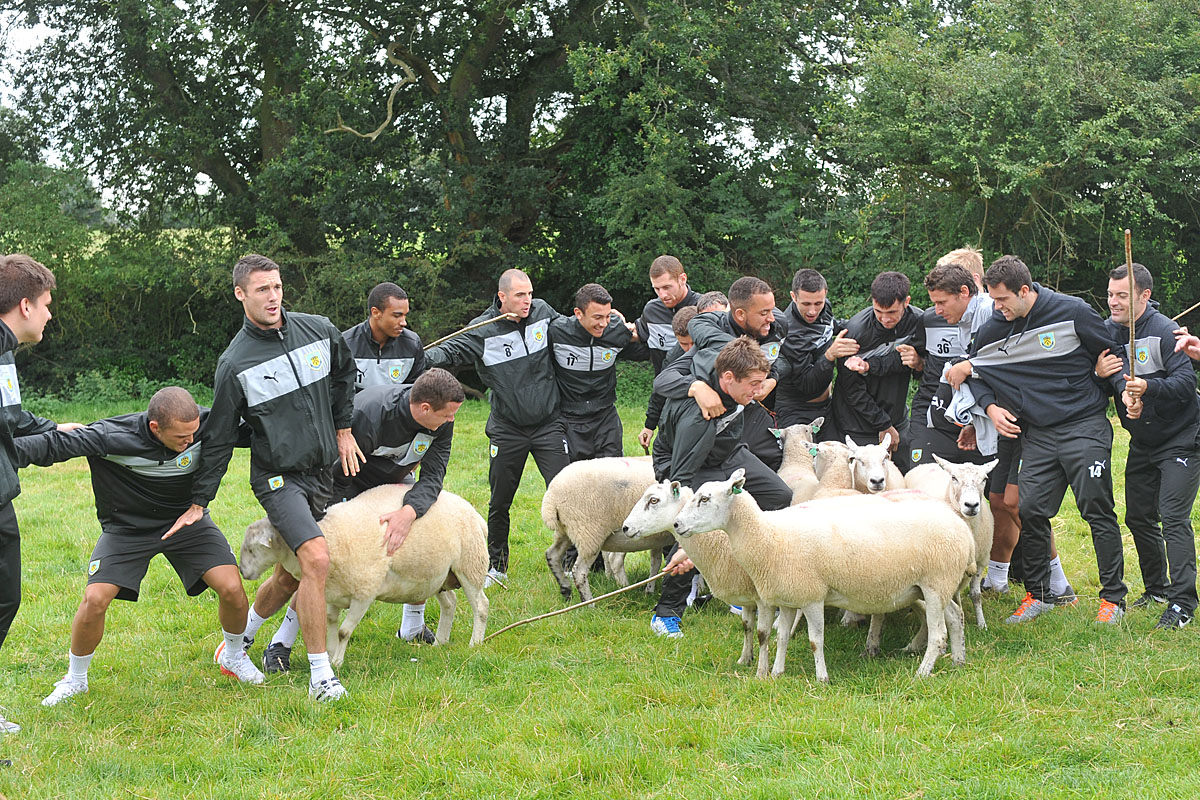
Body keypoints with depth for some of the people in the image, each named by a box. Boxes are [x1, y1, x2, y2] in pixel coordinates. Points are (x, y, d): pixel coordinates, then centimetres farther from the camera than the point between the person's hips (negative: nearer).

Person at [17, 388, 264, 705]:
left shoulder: (207, 424, -24)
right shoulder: (113, 437, -31)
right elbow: (54, 444, -25)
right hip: (127, 528, -2)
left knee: (232, 589, -15)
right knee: (95, 599, -16)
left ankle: (234, 656, 18)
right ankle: (75, 679, 11)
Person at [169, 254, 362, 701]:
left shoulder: (319, 331, 0)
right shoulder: (235, 363, -11)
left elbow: (344, 374, 22)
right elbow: (219, 438, -5)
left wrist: (343, 429, 15)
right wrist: (199, 503, -3)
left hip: (323, 472, 5)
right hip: (278, 476, -5)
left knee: (292, 573, 11)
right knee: (316, 560, -22)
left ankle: (243, 632, 38)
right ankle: (320, 676, -16)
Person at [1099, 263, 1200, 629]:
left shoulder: (1164, 332, -18)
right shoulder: (1108, 332, 4)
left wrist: (1148, 387, -42)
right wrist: (1098, 374, -19)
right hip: (1143, 443, 8)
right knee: (1138, 516, 11)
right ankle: (1157, 588, 29)